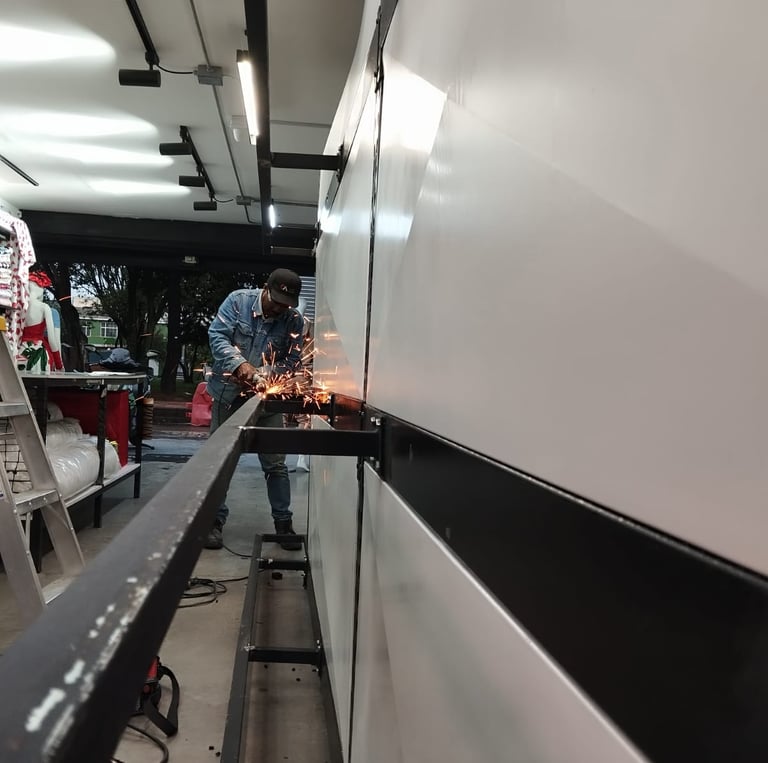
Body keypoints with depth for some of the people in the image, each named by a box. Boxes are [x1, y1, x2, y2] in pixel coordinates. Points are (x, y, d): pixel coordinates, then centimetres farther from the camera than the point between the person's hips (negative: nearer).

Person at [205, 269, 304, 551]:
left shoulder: (294, 321, -9)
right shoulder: (238, 300, -11)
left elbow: (292, 361, -6)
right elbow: (217, 335, -15)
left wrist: (266, 374, -25)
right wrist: (240, 364, -30)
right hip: (228, 393, 0)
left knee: (275, 463, 3)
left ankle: (283, 523, 15)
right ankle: (215, 520, 20)